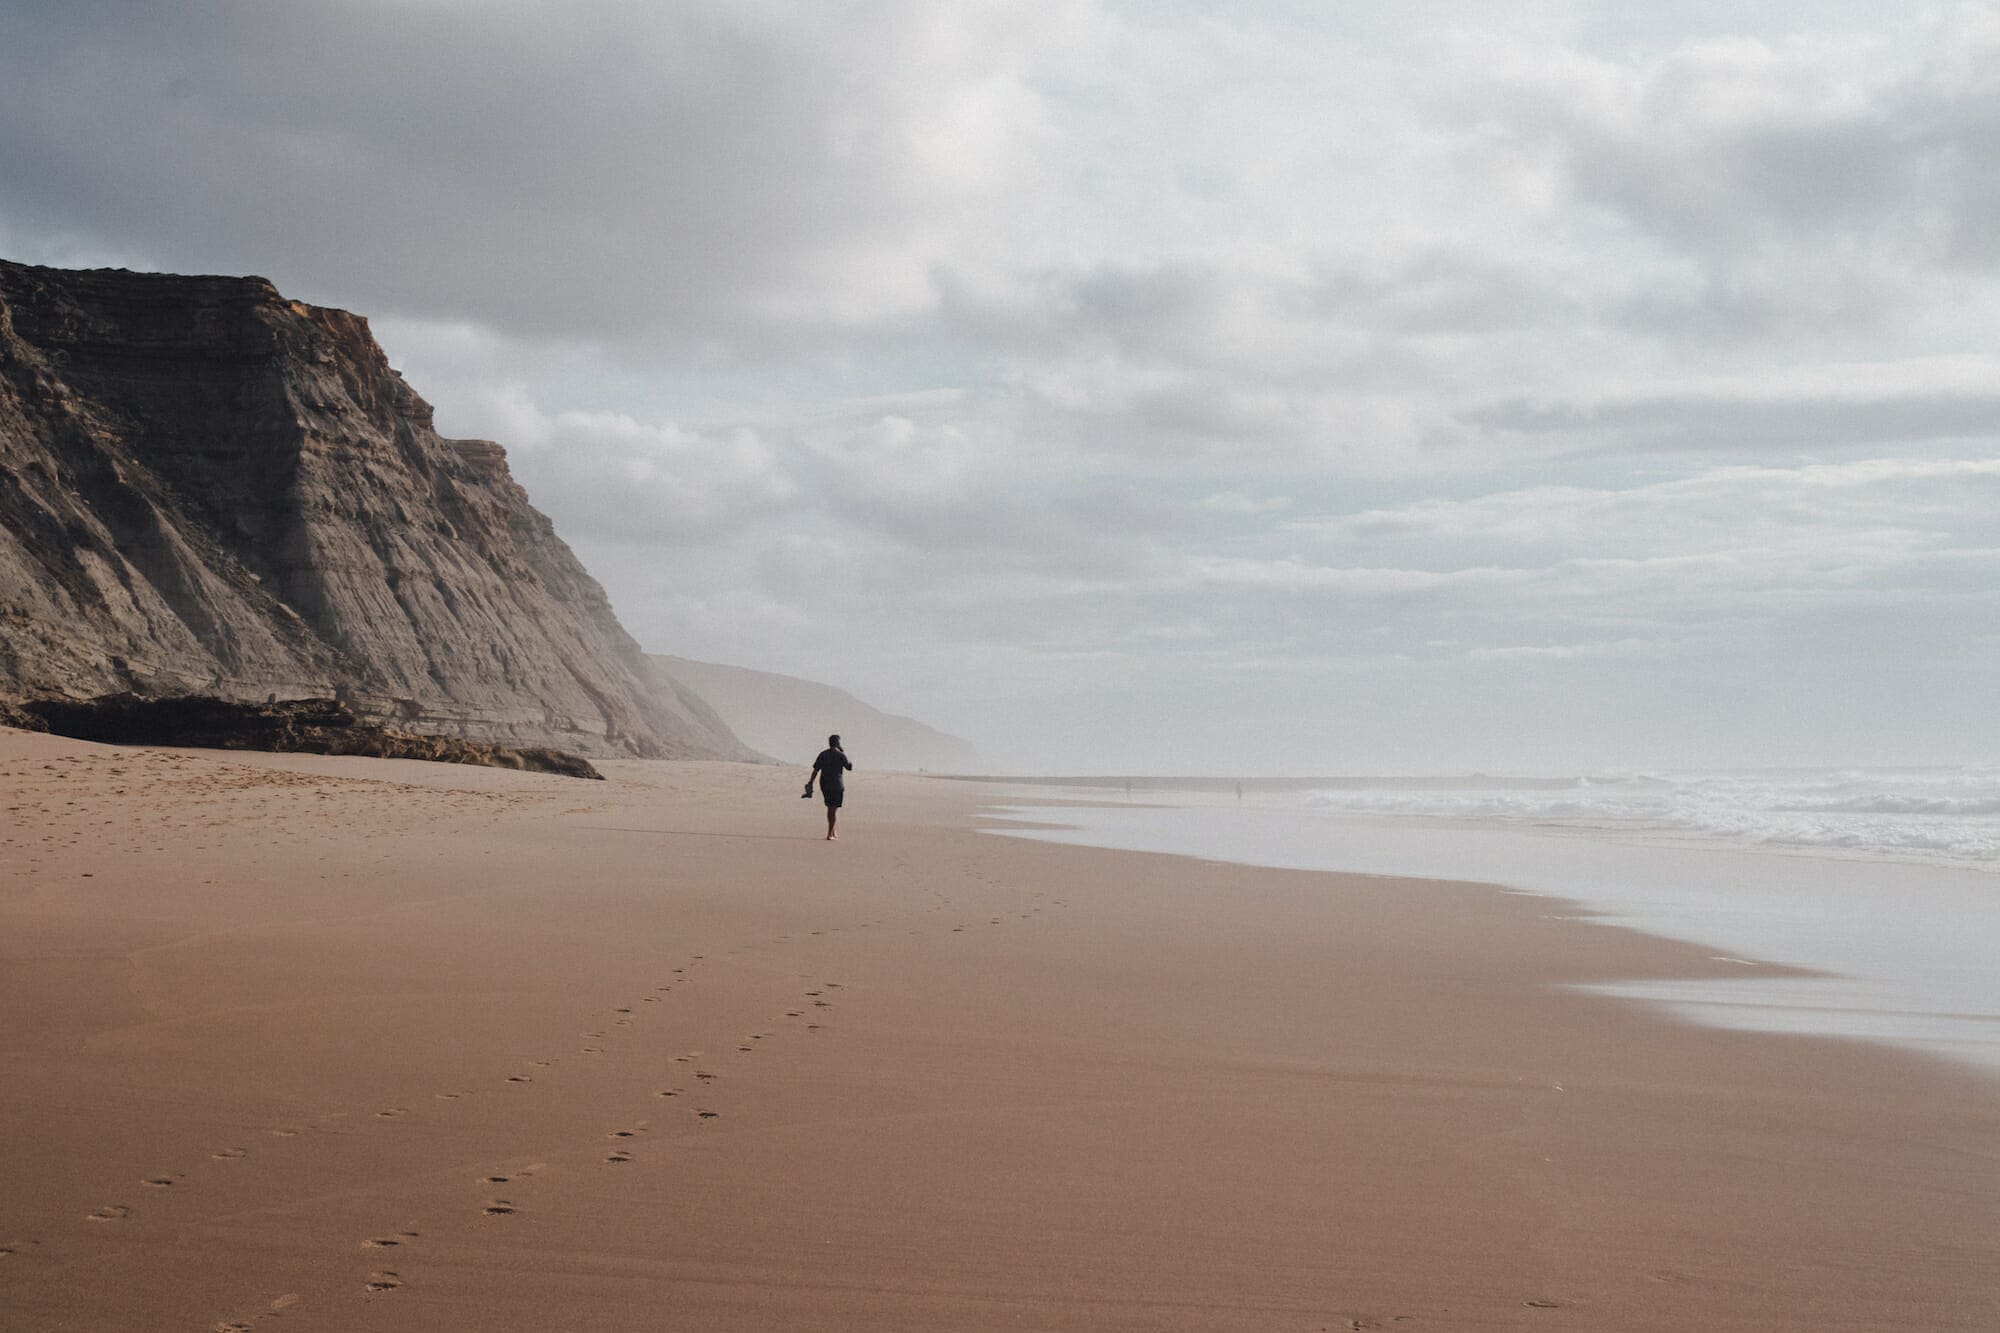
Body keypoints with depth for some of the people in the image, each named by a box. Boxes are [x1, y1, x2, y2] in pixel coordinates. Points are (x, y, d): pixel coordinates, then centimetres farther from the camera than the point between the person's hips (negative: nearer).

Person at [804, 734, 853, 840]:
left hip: (824, 785, 5)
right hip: (837, 785, -5)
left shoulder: (822, 754, 3)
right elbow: (849, 767, 4)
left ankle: (832, 832, 26)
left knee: (830, 807, 19)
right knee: (834, 809, -2)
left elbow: (815, 770, -1)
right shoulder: (840, 755, -8)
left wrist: (810, 783, 0)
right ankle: (829, 834, -8)